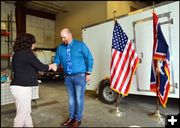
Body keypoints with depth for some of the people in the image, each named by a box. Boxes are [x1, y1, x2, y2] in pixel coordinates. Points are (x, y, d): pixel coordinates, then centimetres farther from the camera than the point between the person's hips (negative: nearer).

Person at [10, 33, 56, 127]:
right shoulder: (27, 53, -15)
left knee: (26, 112, 19)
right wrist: (51, 66, 5)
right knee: (22, 114, 4)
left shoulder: (17, 53, 12)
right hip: (22, 87, -9)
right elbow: (40, 67, -14)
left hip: (19, 86, 9)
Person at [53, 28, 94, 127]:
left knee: (79, 98, 4)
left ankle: (78, 119, 22)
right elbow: (57, 60, 7)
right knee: (71, 98, 15)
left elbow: (89, 59, -4)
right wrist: (54, 65, -17)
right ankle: (71, 118, 31)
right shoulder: (60, 48, 4)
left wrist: (88, 73, -8)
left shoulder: (80, 45, -5)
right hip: (68, 77, 4)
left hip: (80, 76, -4)